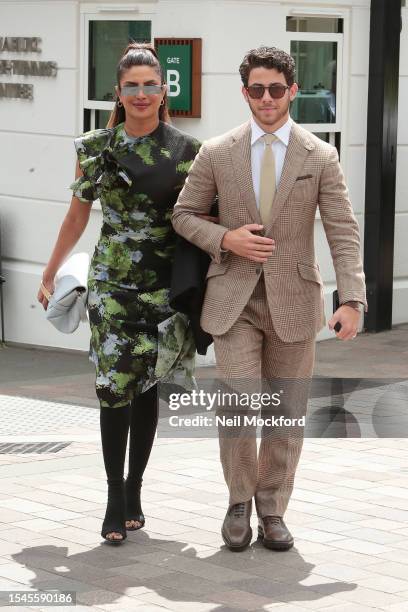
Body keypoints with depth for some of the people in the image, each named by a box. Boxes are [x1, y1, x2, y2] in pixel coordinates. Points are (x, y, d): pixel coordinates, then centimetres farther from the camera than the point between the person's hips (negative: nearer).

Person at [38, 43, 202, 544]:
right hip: (111, 284, -1)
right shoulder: (96, 147, 1)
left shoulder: (186, 150, 0)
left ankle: (134, 490, 19)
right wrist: (49, 274, 14)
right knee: (115, 388, -7)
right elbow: (77, 216, 10)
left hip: (164, 286, 1)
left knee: (146, 387, 7)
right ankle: (115, 498, 0)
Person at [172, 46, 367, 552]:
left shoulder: (320, 157, 1)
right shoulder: (216, 153, 2)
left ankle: (272, 510, 22)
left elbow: (343, 232, -3)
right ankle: (240, 500, 14)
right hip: (234, 298, 0)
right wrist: (225, 238, -9)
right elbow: (183, 215, 10)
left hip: (293, 300, 1)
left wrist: (352, 300, -13)